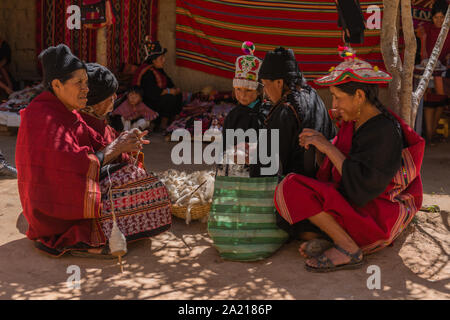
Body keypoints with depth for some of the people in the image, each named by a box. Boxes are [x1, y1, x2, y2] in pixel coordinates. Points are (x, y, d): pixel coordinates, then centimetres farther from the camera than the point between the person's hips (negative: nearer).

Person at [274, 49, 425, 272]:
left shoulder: (386, 132, -22)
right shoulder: (353, 124, 4)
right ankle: (331, 235, 1)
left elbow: (363, 185, -28)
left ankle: (348, 248, -15)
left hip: (376, 217, -10)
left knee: (292, 190, -20)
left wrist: (328, 147, -21)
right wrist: (318, 144, -3)